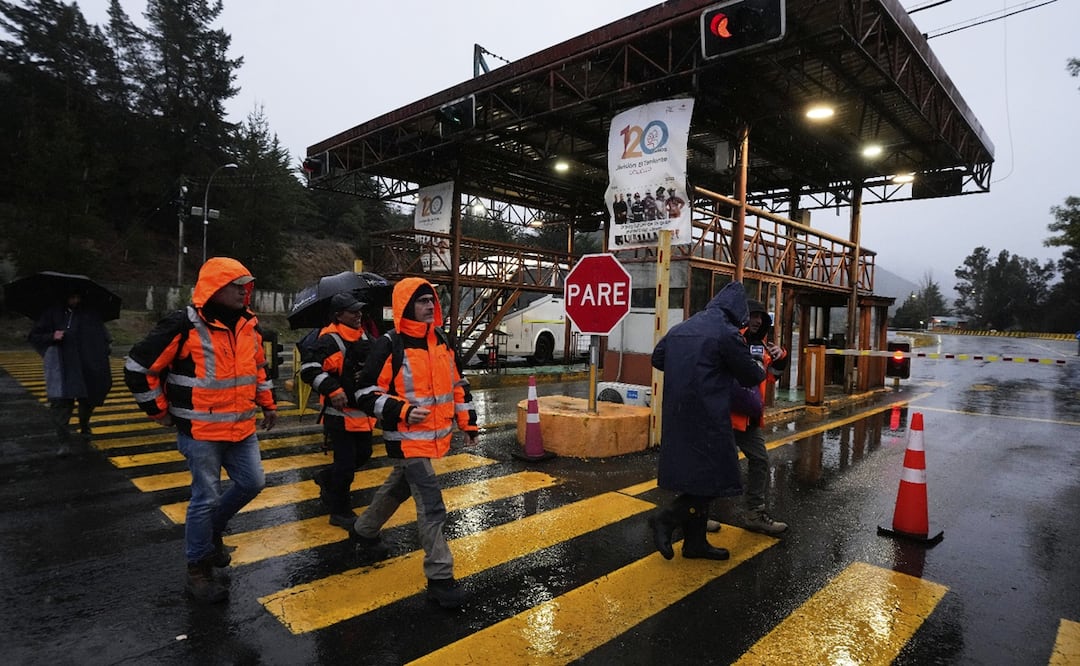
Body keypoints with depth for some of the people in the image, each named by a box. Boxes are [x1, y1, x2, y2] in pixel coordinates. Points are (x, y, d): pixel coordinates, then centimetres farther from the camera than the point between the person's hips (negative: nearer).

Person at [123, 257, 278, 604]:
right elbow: (137, 366, -12)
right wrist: (159, 410, -5)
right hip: (200, 432, -6)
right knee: (207, 498, 1)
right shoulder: (184, 325, -17)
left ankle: (212, 530, 38)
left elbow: (259, 367, 20)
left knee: (252, 483, 11)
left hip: (241, 428, 7)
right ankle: (198, 570, 20)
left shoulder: (249, 324, 4)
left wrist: (268, 404, 18)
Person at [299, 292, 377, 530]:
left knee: (363, 454, 19)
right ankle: (340, 512, 17)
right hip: (340, 413, -9)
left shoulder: (363, 337, 9)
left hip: (362, 411, 9)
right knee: (346, 462, -2)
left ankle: (326, 477, 43)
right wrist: (332, 390, -30)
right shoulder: (330, 340, -18)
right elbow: (309, 367, -27)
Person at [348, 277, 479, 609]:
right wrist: (403, 411, -26)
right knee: (432, 506, -9)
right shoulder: (389, 346, -15)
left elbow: (457, 384, 15)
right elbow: (366, 394, -14)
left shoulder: (440, 341, 7)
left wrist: (467, 422, 14)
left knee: (399, 488, 26)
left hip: (435, 436, 8)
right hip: (408, 440, -8)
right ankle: (440, 578, 2)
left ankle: (364, 531, 51)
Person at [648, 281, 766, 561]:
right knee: (713, 476, 5)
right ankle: (667, 518, -1)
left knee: (695, 474, 16)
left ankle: (695, 542, 24)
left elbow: (657, 359, 20)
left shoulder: (680, 329, 10)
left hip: (678, 417, 8)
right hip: (707, 420, -8)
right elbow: (750, 375, -1)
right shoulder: (727, 334, -11)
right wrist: (760, 368, 21)